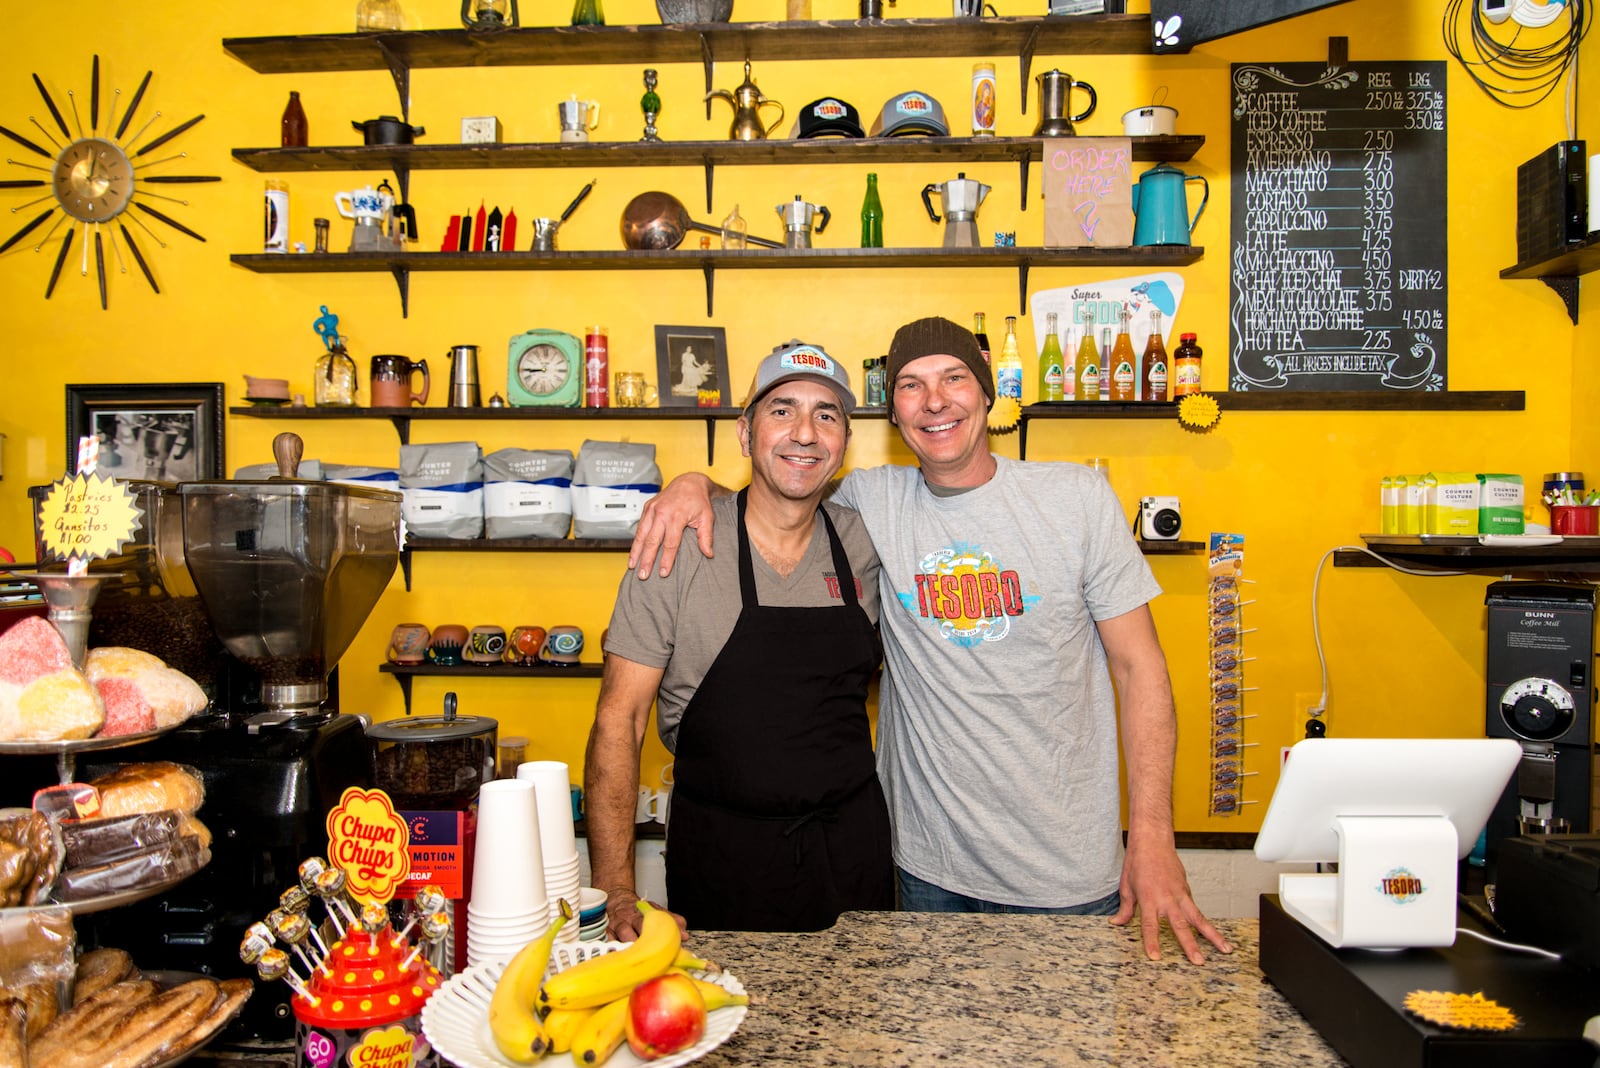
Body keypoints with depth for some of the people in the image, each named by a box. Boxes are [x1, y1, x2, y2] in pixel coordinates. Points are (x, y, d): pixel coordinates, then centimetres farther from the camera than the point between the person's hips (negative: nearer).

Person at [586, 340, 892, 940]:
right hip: (719, 855, -3)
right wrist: (614, 891, -19)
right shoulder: (680, 549, -11)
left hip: (852, 846, 3)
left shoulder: (862, 542, -1)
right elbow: (619, 721, -11)